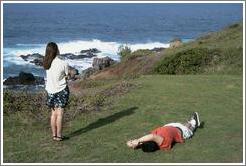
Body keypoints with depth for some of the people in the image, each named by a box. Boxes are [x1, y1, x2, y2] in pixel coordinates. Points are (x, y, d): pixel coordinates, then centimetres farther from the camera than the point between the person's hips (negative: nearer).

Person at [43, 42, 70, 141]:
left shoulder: (46, 63, -3)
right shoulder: (63, 64, -15)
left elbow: (49, 76, 7)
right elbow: (66, 76, -3)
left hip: (50, 91, 4)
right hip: (61, 90, -4)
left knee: (53, 113, 13)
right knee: (60, 114, 1)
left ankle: (54, 135, 17)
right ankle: (59, 136, 5)